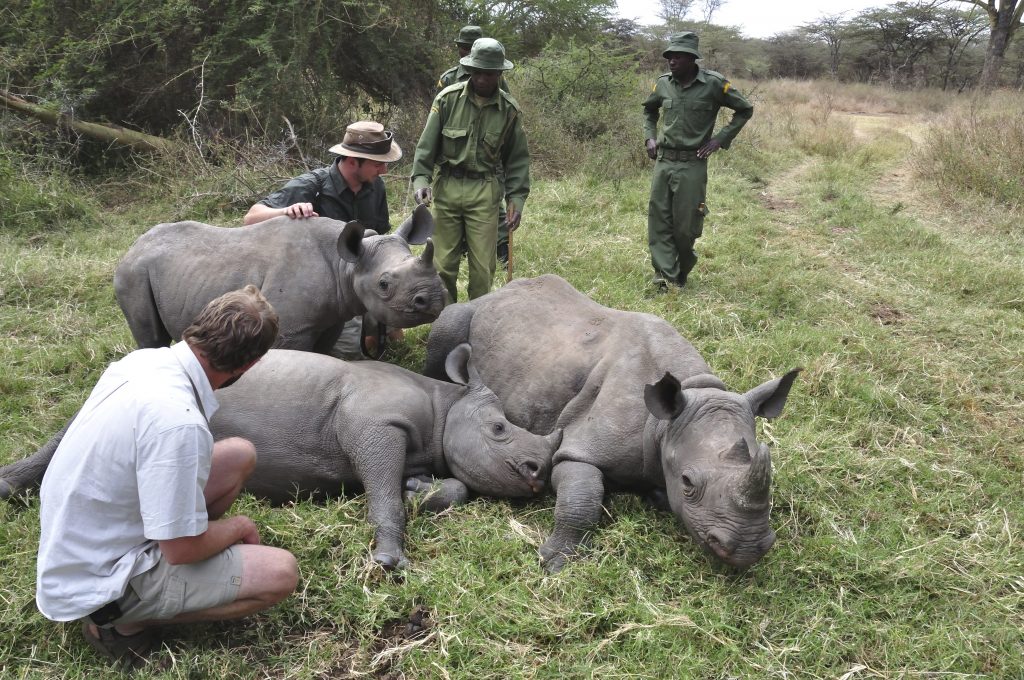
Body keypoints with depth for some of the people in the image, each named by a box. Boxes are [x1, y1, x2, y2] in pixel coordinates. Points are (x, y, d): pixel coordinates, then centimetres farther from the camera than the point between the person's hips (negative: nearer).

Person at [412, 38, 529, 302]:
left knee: (483, 265, 1)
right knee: (443, 262, 7)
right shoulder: (448, 98, -4)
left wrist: (516, 198, 0)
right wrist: (421, 178, -14)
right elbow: (427, 144, -1)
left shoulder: (509, 109, 0)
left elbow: (518, 158, 7)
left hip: (484, 191, 0)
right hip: (447, 187, 0)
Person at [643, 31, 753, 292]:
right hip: (663, 162, 4)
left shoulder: (713, 83, -8)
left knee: (685, 224, 2)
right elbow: (649, 109, 25)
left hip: (692, 165, -4)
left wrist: (720, 139, -4)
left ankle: (681, 273, 25)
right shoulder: (663, 83, 4)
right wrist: (649, 137, 11)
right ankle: (665, 275, 2)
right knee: (659, 220, -1)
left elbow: (745, 110, 3)